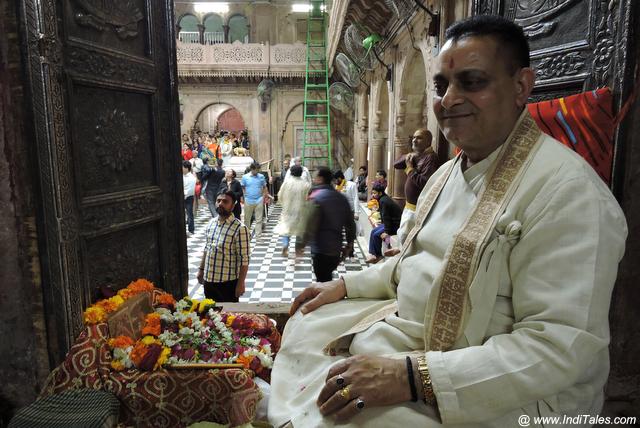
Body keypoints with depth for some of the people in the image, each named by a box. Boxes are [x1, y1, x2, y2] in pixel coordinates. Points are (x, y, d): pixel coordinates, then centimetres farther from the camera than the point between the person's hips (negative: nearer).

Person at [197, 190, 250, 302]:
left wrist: (241, 283, -17)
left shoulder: (239, 228, -18)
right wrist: (201, 269, 17)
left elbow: (244, 260, -16)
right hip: (208, 279, 6)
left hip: (228, 281, -6)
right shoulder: (211, 223, 3)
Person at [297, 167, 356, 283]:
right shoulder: (341, 198, 7)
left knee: (323, 281, 3)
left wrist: (301, 245, -8)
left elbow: (309, 226, -19)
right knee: (327, 279, 23)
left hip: (321, 250, -7)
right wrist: (349, 243, 21)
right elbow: (350, 223, 12)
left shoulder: (316, 198, -15)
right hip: (336, 249, 7)